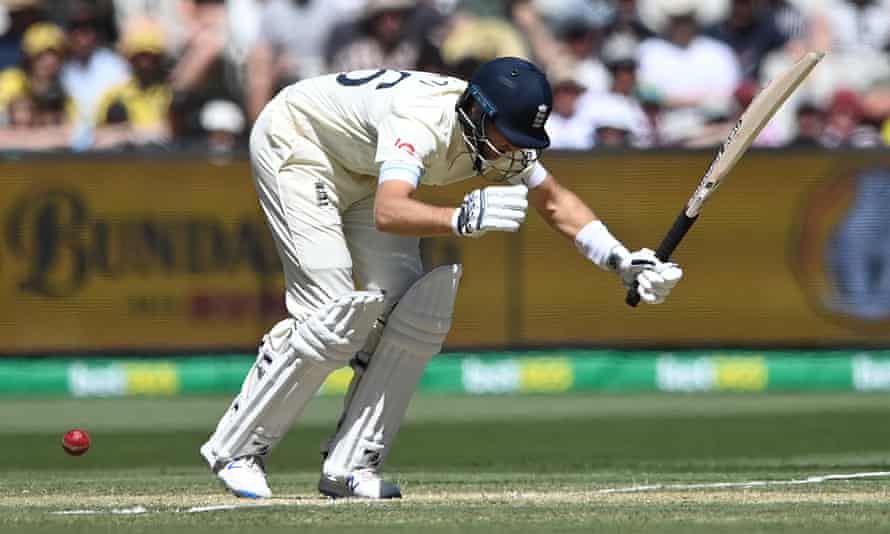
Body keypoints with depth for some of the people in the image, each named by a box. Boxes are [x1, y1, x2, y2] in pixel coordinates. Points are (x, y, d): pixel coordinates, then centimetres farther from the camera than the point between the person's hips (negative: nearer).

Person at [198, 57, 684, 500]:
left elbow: (553, 201, -1)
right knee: (337, 317, -19)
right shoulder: (421, 121, -40)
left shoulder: (496, 131, -15)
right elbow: (388, 214, -56)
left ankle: (349, 466, -5)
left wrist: (622, 261, -12)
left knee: (415, 311, -8)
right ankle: (234, 450, -7)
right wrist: (462, 220, -72)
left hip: (362, 171, 8)